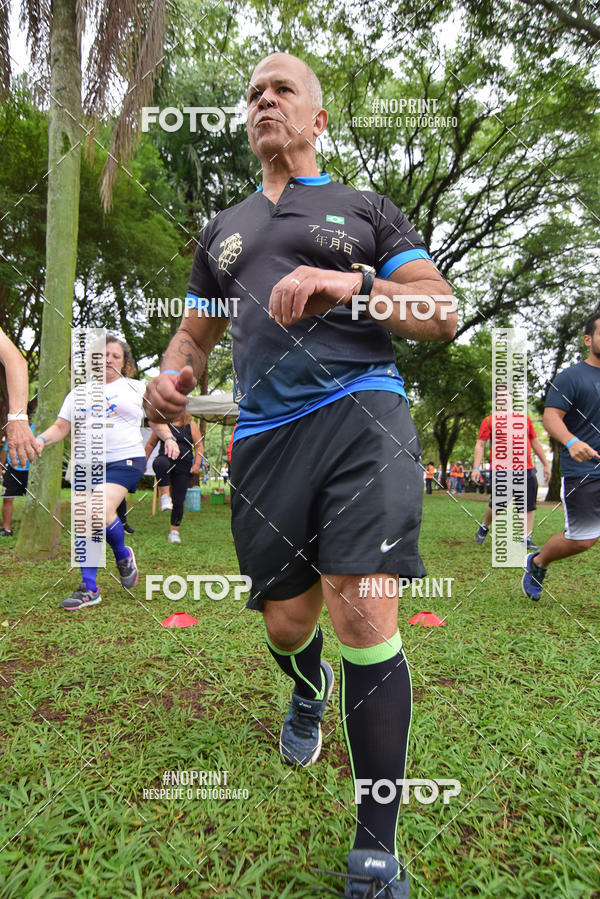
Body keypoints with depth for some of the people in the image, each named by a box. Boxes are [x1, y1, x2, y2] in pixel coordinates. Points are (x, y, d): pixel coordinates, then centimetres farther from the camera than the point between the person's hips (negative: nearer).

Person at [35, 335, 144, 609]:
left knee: (102, 511, -25)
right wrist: (41, 439, -4)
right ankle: (89, 589, 6)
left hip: (126, 460, -4)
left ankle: (123, 555, 5)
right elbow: (61, 427, 16)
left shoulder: (137, 388, 12)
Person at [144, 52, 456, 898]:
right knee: (286, 622, 9)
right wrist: (171, 374, 2)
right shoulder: (223, 230, 26)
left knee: (363, 615, -15)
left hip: (361, 413, -3)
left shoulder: (366, 210, 16)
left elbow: (443, 314, 7)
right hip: (264, 436, 4)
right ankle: (308, 693, 48)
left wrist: (352, 285, -12)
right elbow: (195, 331, 27)